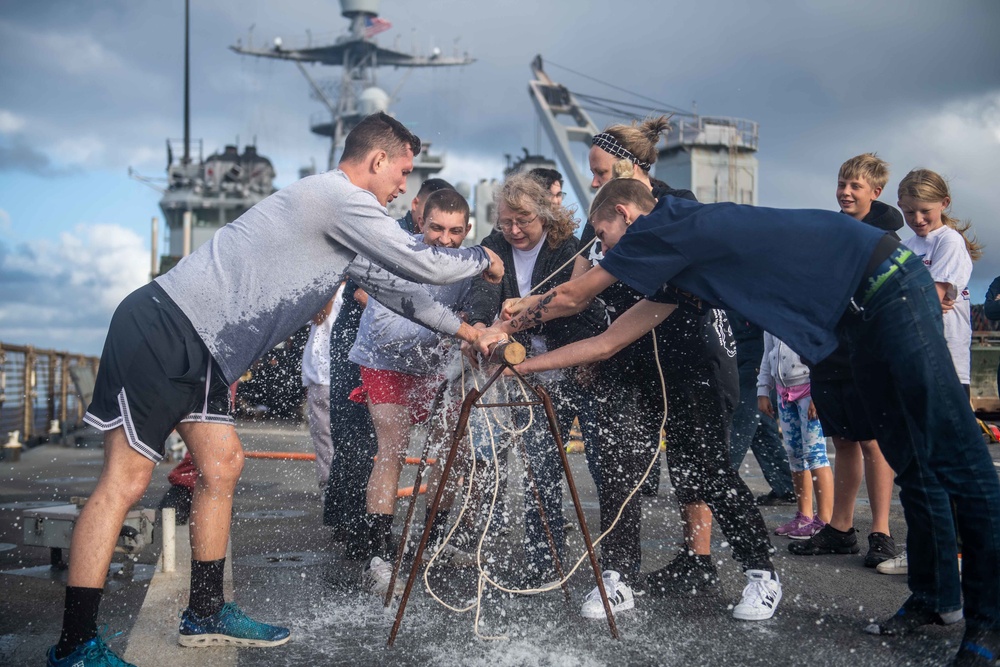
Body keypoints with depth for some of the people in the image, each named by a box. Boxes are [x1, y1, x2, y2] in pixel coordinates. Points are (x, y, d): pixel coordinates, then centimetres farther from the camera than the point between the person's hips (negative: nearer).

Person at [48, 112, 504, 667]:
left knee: (222, 464, 10)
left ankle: (206, 614, 21)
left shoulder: (337, 212, 20)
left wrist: (455, 326, 32)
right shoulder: (343, 198, -12)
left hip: (199, 348, 10)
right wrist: (483, 260, 7)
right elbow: (423, 264, -12)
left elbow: (385, 283, 30)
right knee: (125, 481, -9)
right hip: (163, 330, -10)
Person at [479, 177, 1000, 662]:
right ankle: (937, 597, 24)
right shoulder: (677, 257, 16)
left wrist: (503, 330, 12)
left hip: (891, 288, -10)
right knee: (911, 462, 14)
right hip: (865, 311, 10)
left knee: (952, 456, -7)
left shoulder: (665, 223, -10)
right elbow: (610, 340, 19)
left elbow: (571, 297, -2)